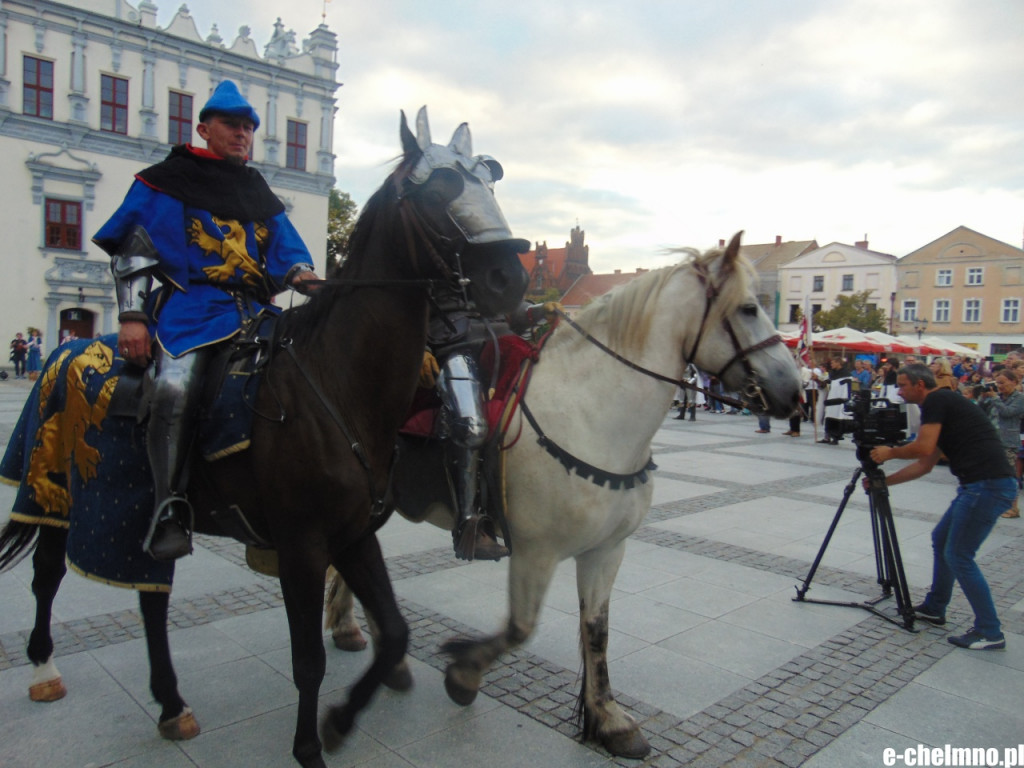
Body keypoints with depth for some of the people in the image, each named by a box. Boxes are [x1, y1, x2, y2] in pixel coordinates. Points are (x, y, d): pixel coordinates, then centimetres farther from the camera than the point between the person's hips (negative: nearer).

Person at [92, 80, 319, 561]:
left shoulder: (261, 197, 25)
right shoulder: (167, 181, 12)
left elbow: (288, 256, 24)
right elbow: (132, 250, 6)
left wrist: (304, 277, -1)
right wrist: (132, 317, -5)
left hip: (255, 312, 5)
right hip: (191, 308, -5)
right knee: (176, 386, -32)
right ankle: (171, 508, -25)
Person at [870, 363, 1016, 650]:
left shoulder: (937, 401, -7)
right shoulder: (943, 404, 22)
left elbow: (923, 447, -17)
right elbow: (924, 465, 24)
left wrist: (890, 452, 1)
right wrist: (884, 481, 24)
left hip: (987, 486, -10)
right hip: (981, 484, 10)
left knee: (958, 555, -3)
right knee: (941, 539, 20)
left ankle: (990, 632, 5)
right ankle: (934, 608, 32)